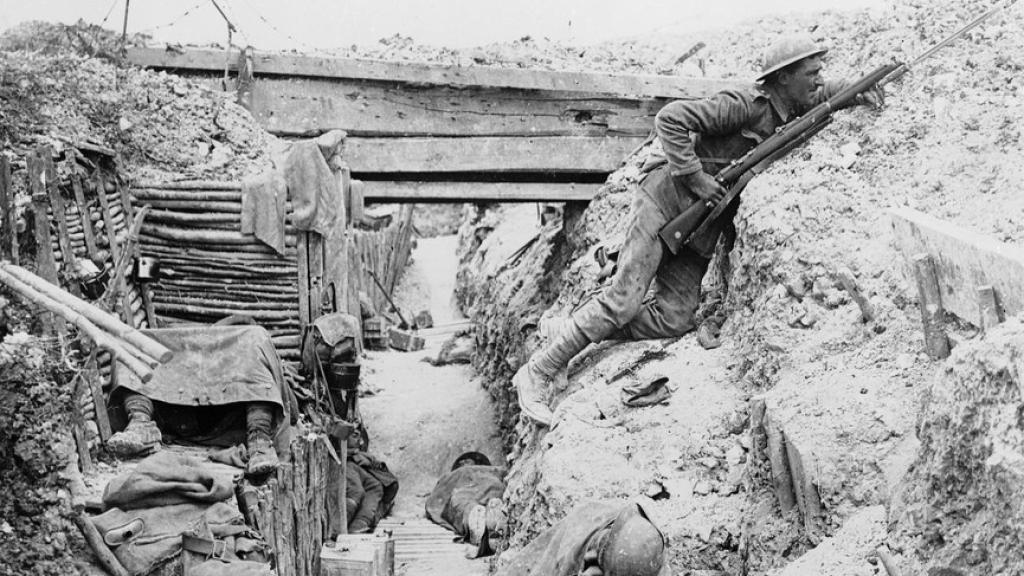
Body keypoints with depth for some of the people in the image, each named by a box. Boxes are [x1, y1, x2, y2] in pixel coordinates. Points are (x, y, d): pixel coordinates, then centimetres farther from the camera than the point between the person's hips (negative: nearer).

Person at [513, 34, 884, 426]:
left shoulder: (788, 112, 8)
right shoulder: (746, 106, -18)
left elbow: (821, 93, 30)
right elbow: (671, 118, -24)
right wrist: (694, 176, -25)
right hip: (666, 203, -8)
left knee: (675, 320, -6)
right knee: (625, 300, -16)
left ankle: (577, 335, 6)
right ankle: (535, 372, -8)